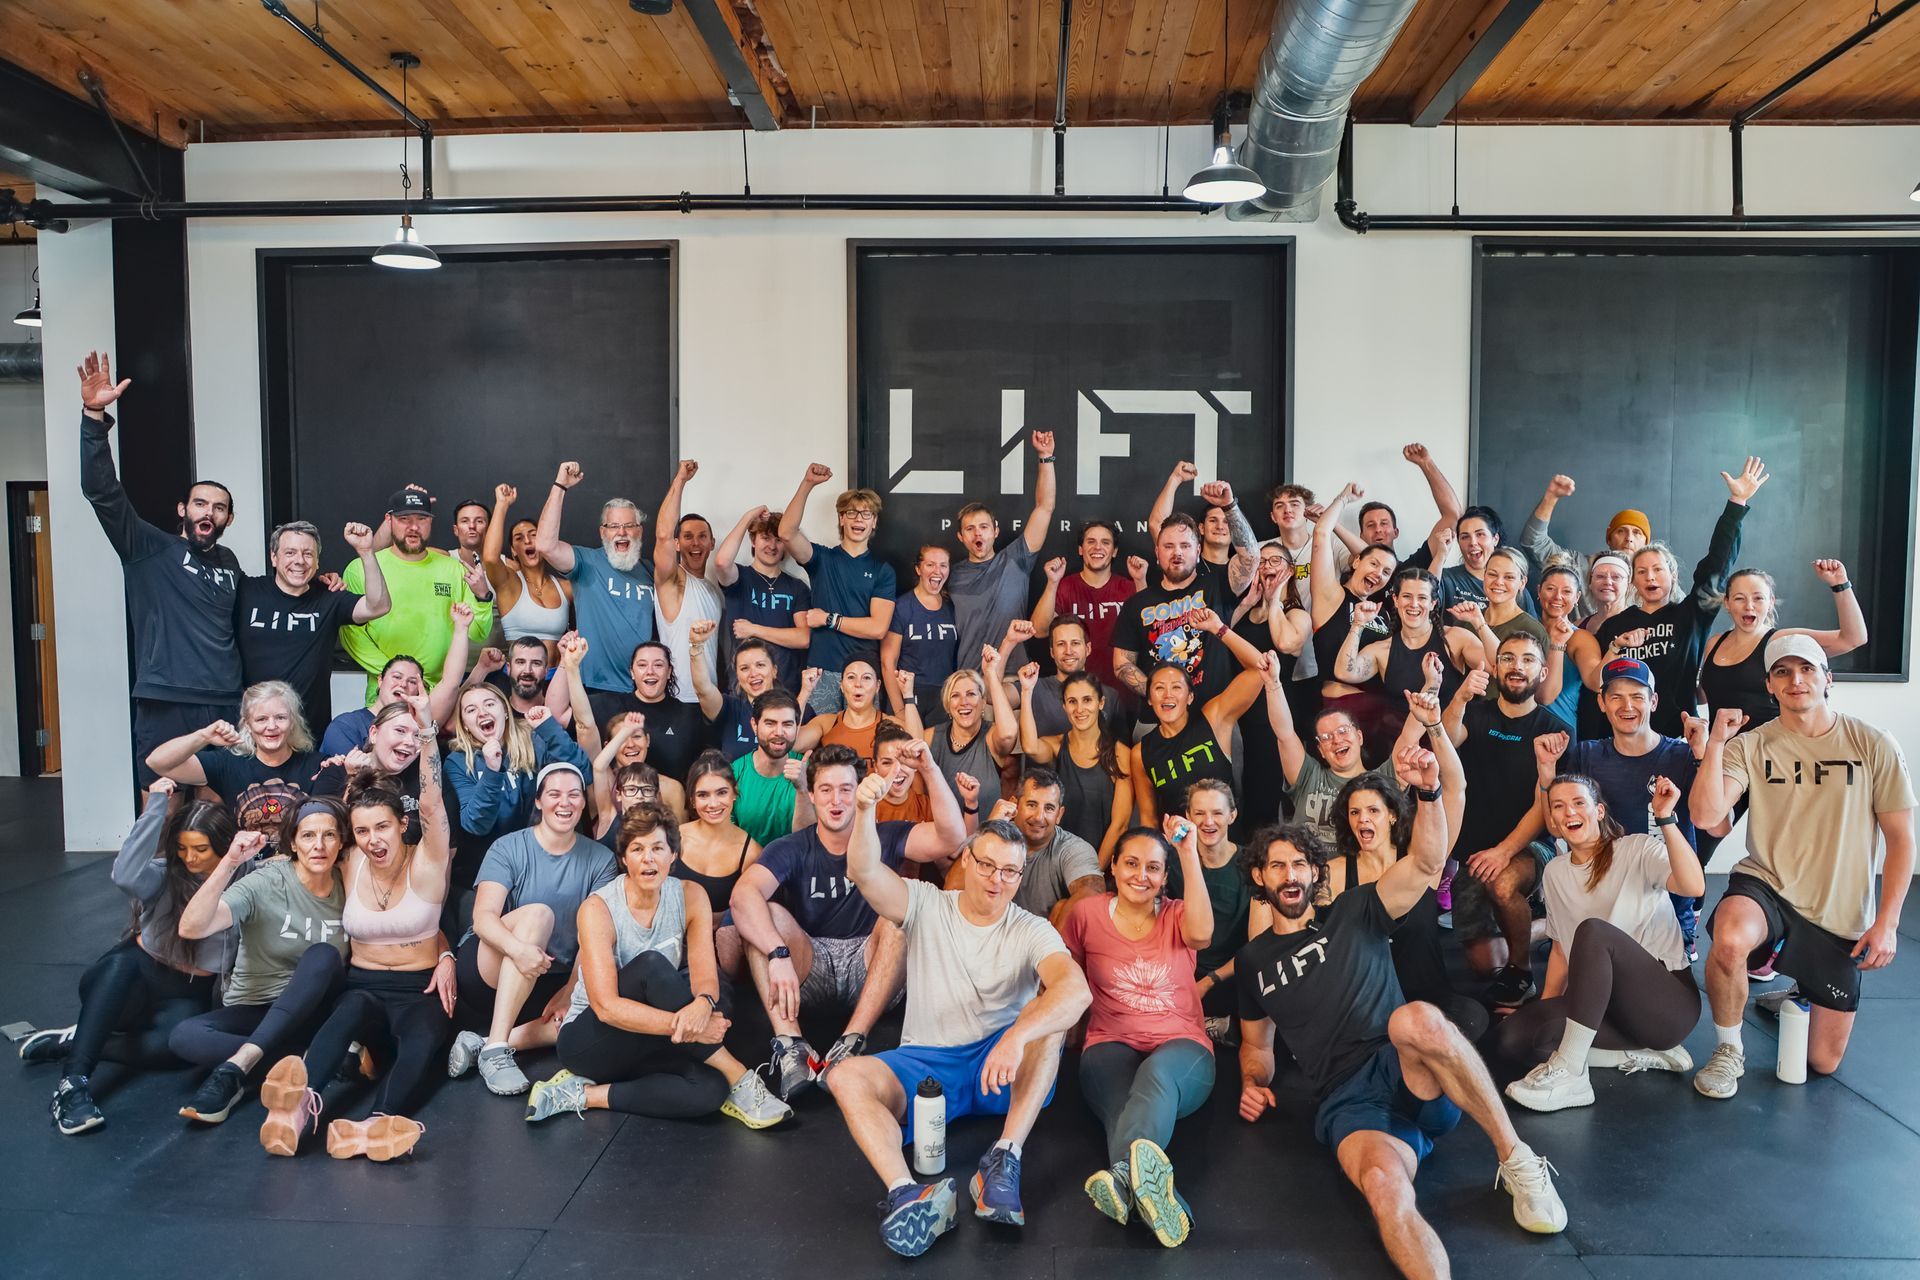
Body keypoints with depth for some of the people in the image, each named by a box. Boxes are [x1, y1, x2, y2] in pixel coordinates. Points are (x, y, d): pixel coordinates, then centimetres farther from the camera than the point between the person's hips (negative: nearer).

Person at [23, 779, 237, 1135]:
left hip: (187, 996, 0)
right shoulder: (165, 873, -10)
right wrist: (157, 805, -30)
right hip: (135, 978, 0)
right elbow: (126, 877, -31)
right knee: (122, 961, -38)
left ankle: (71, 1042, -17)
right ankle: (73, 1080, -40)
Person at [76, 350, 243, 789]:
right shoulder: (150, 550, 3)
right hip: (165, 707, -4)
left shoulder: (229, 564, 18)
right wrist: (95, 416, -18)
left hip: (226, 706, 4)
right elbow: (103, 492, -8)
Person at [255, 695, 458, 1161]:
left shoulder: (426, 864, -4)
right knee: (356, 1006, -36)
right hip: (362, 984, 2)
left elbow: (433, 805, -18)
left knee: (423, 1042, -36)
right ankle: (303, 1101, -60)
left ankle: (375, 1126, -61)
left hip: (420, 988, -2)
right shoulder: (351, 865, 7)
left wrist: (427, 734, -32)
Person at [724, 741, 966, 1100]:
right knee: (765, 915, -23)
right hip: (809, 967, 0)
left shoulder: (884, 839, 1)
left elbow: (951, 838, -17)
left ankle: (852, 1042, -34)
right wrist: (778, 954, -40)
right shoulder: (792, 849, -3)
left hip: (869, 969, 0)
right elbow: (743, 895, -23)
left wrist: (929, 769, -27)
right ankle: (790, 1045, -36)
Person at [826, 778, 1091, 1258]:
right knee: (846, 1076, -26)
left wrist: (1017, 1037, -43)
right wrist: (865, 810, -38)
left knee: (1052, 1010, -28)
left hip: (1003, 1071, -1)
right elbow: (864, 872, -17)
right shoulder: (926, 906, 2)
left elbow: (1077, 989, -25)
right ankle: (907, 1194, -47)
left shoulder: (1032, 931, -3)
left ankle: (1004, 1160, -34)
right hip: (925, 1064, 1)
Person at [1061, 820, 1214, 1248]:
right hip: (1112, 1045, 0)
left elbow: (1201, 933, -14)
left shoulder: (1176, 915, 11)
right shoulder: (1088, 912, 12)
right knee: (1125, 1098, -38)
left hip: (1181, 1050, 0)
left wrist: (1189, 852, -15)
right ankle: (1164, 1199, -66)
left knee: (1157, 1073, -40)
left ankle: (1124, 1179, -66)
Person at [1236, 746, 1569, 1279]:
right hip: (1347, 1102, 0)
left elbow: (1426, 864, -4)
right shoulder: (1254, 959, 18)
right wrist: (1254, 1085, 6)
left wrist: (1427, 792, -21)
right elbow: (1257, 1042, 29)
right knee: (1384, 1186, -38)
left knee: (1415, 1019, -39)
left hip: (1412, 1078, 0)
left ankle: (1517, 1160, -23)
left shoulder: (1353, 914, 11)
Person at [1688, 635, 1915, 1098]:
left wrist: (1887, 922, -7)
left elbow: (1901, 838, 0)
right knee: (1730, 940, -39)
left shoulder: (1873, 745, -3)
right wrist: (1716, 741, -22)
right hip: (1766, 887, -1)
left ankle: (1799, 995, 41)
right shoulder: (1750, 746, -4)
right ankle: (1728, 1051, -13)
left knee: (1824, 1062, 7)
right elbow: (1705, 816, -18)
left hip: (1842, 919, 1)